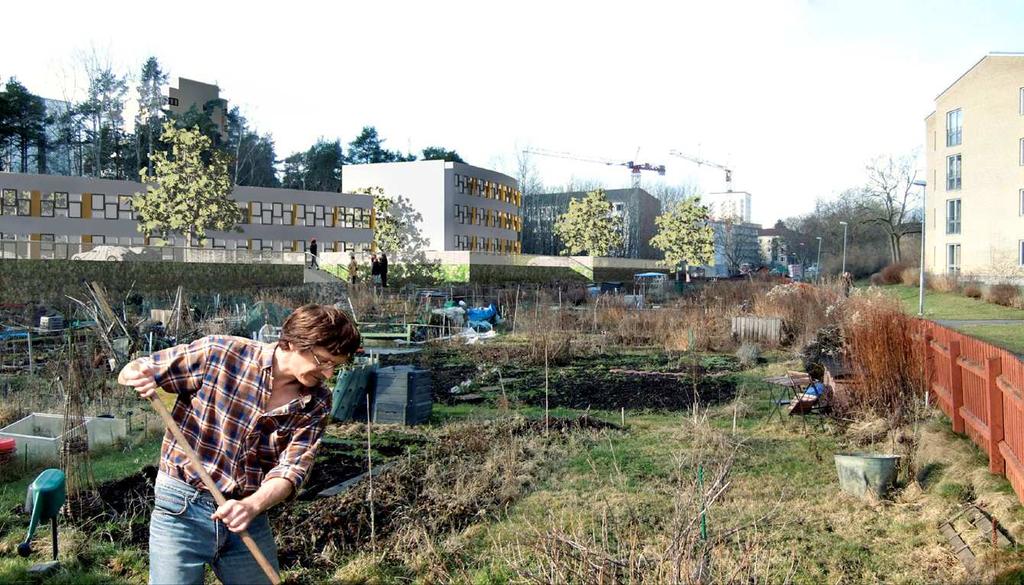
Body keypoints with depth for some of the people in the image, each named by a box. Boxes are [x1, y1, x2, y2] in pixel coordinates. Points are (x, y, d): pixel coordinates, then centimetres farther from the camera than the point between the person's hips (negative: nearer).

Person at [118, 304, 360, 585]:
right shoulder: (219, 353, -14)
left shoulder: (316, 403, -4)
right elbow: (133, 373, -4)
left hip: (248, 513, 4)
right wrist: (138, 376, -27)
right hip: (182, 508, -3)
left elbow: (292, 468, -13)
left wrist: (251, 506, -30)